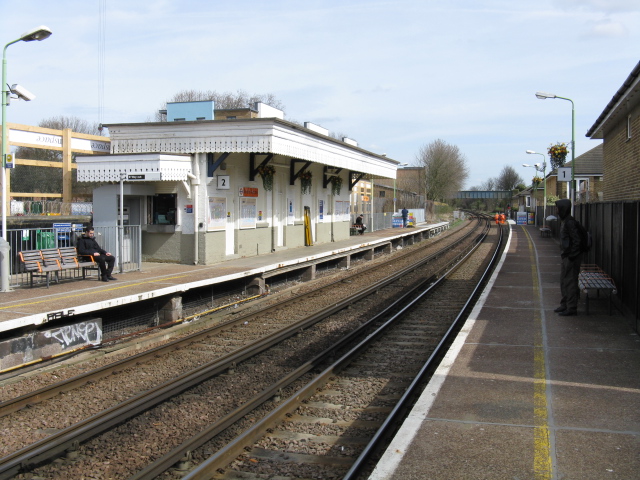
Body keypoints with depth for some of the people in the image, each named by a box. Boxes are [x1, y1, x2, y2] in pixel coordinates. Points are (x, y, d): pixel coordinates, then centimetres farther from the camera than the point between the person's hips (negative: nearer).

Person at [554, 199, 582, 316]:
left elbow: (577, 240, -22)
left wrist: (572, 256, -22)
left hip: (572, 258, -11)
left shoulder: (570, 222, -18)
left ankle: (571, 308, 0)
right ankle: (565, 305, 27)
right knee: (563, 281, 17)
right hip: (566, 256, 11)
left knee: (570, 282, -5)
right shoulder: (564, 221, 14)